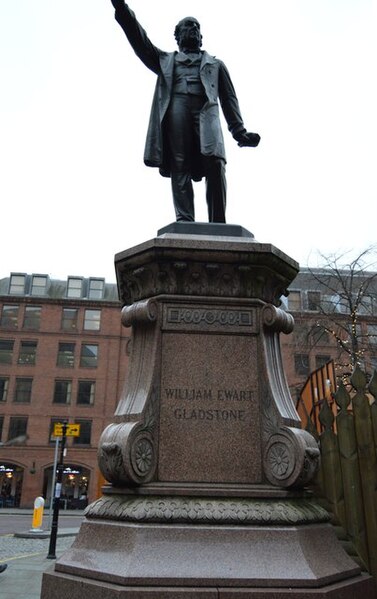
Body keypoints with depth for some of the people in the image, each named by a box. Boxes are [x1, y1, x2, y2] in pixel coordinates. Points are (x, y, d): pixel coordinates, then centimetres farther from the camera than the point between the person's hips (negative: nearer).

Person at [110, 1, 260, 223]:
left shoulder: (215, 64, 32)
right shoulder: (166, 60, 32)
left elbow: (229, 97, 21)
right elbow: (141, 41, 20)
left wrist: (239, 131, 6)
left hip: (206, 109, 0)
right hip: (176, 107, 1)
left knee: (215, 162, -22)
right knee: (180, 166, -16)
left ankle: (218, 223, -25)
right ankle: (184, 221, -22)